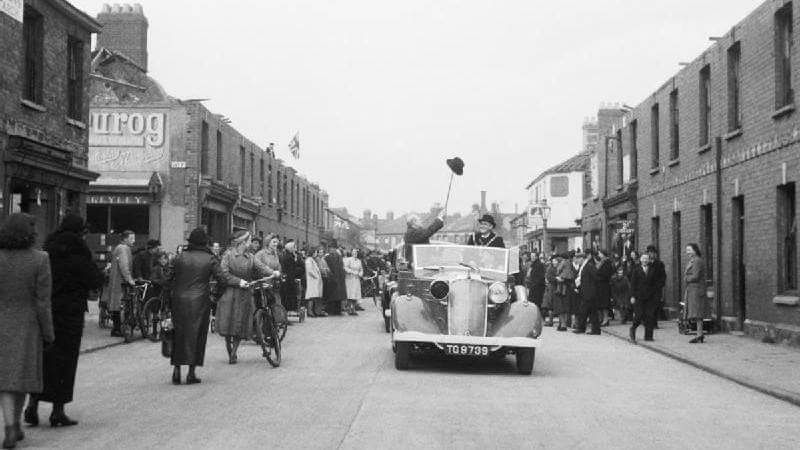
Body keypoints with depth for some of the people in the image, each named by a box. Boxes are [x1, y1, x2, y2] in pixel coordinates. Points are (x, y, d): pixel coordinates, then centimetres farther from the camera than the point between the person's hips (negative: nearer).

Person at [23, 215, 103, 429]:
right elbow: (96, 281, -10)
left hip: (46, 309, 5)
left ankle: (33, 402, 3)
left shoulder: (48, 249, 5)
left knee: (42, 356, 14)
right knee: (65, 359, 2)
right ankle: (58, 411, 6)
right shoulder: (78, 252, -11)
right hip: (70, 312, -5)